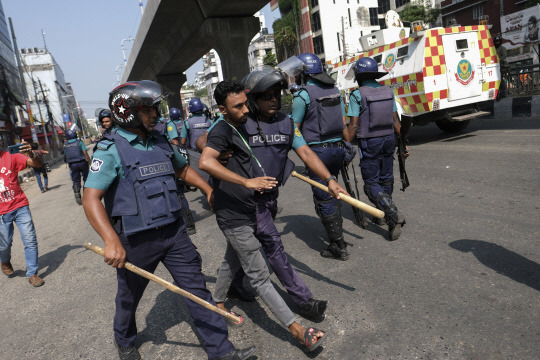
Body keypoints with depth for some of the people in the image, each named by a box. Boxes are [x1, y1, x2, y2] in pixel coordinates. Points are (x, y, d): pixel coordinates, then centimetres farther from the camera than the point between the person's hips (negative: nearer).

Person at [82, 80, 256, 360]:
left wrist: (208, 189, 12)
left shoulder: (160, 142, 7)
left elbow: (183, 169, 23)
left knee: (196, 287, 5)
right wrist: (111, 241, -32)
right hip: (136, 240, -4)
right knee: (129, 296, 18)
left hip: (173, 231, 5)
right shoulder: (111, 150, -13)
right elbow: (91, 198, -21)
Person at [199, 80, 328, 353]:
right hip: (234, 217, -10)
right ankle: (296, 328, 5)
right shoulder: (222, 130, -18)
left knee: (232, 261, 25)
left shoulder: (239, 128, 11)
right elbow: (205, 162, -35)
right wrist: (246, 181, -40)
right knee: (260, 276, -1)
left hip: (246, 211, 10)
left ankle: (217, 302, 46)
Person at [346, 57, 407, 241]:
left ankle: (393, 214, -18)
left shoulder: (357, 94, -11)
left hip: (369, 142, -6)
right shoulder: (388, 91, 6)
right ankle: (382, 215, 31)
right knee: (386, 180, 16)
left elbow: (353, 125, -14)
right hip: (389, 139, 6)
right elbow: (395, 120, 7)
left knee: (371, 183, 0)